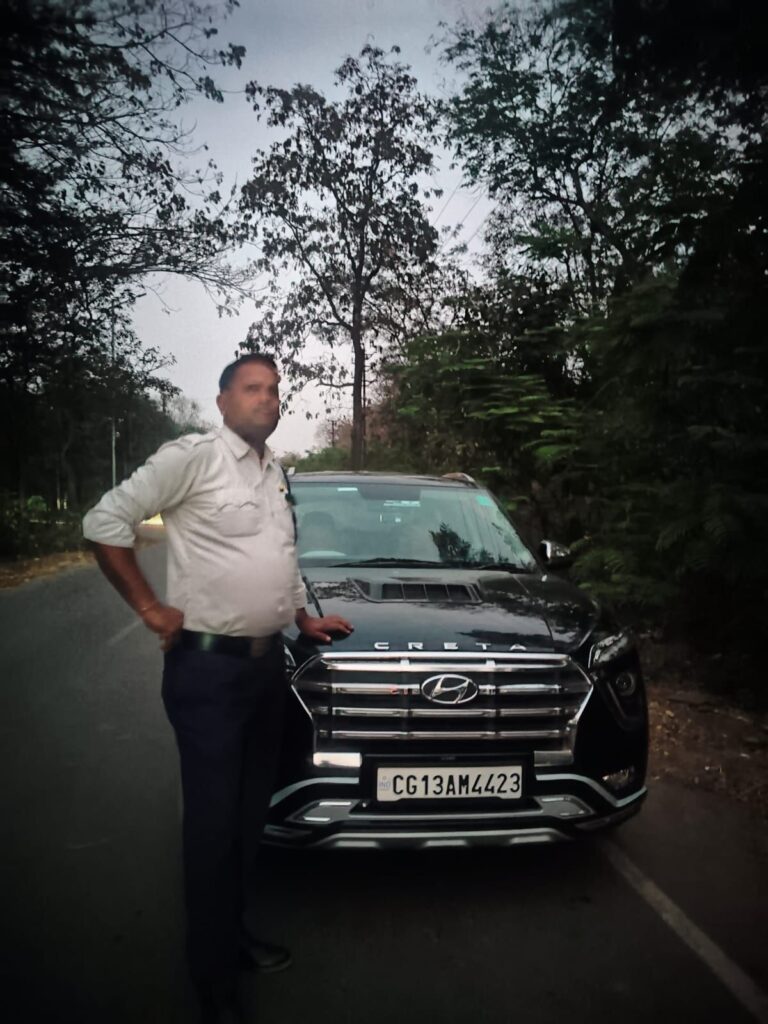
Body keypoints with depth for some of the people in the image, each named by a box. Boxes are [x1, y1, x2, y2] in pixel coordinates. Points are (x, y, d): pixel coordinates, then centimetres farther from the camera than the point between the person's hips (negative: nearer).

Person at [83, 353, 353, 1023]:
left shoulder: (276, 472, 14)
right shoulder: (193, 456, -11)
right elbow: (106, 522, -11)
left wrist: (305, 618, 21)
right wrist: (150, 607, -11)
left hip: (268, 663, 7)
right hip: (208, 669, -7)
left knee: (252, 811, 18)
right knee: (214, 821, 3)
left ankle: (243, 934, 37)